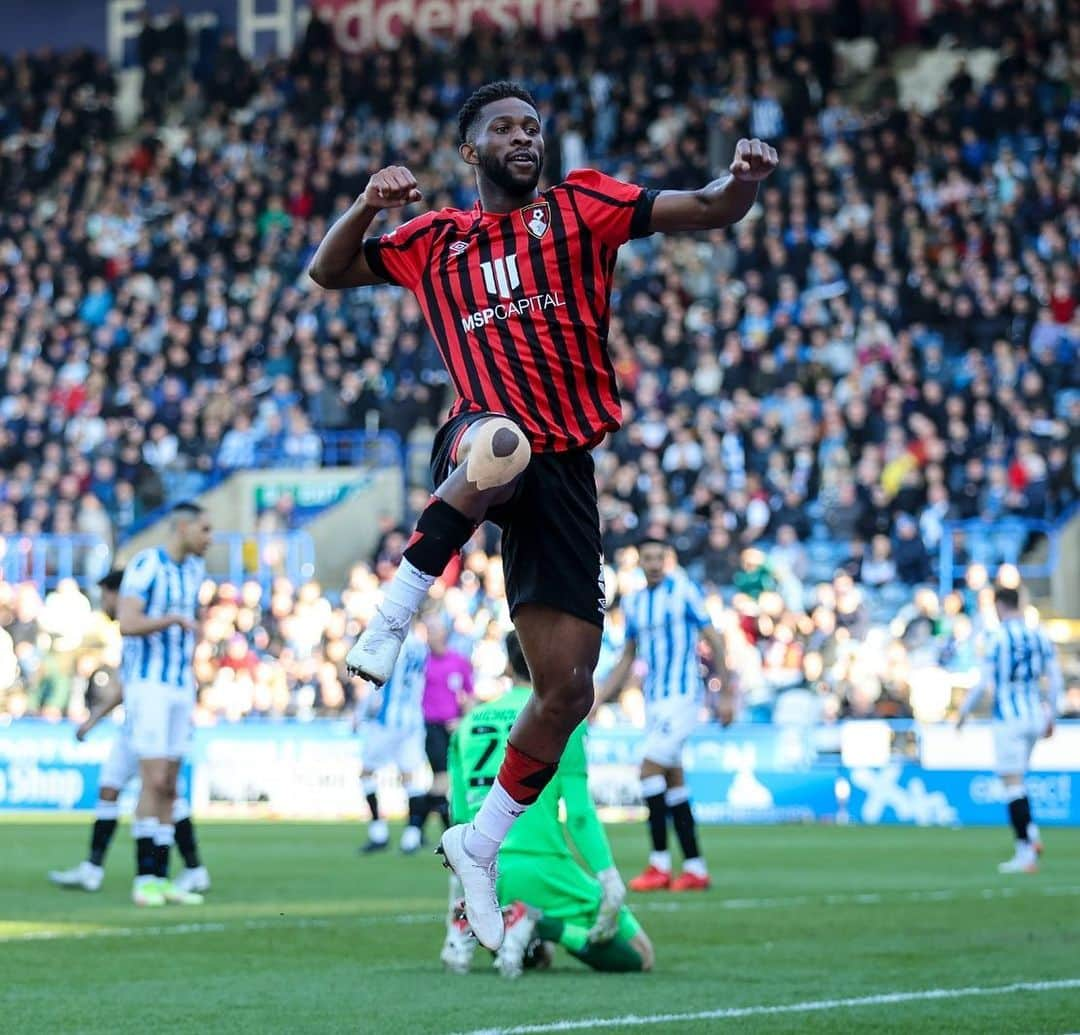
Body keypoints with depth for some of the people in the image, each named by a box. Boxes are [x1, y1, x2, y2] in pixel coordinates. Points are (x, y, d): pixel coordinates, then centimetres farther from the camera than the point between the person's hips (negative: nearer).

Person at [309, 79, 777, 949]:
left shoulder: (580, 208, 9)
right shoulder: (434, 242, 14)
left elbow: (702, 212, 1)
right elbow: (329, 272, 20)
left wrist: (743, 181, -23)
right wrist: (368, 206, -1)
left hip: (564, 470, 2)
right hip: (481, 450, -2)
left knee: (567, 693, 0)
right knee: (505, 441, -43)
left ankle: (481, 845, 18)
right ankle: (395, 611, -32)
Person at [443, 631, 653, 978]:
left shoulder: (470, 722, 14)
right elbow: (579, 812, -9)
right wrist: (608, 875, -8)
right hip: (539, 867, -6)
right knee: (637, 957, 2)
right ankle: (540, 922, -19)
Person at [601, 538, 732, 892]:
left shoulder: (683, 591, -7)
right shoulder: (633, 602, 12)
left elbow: (713, 639, -6)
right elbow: (628, 657, 21)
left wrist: (726, 690, -9)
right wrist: (598, 700, 16)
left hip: (682, 695, -7)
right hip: (654, 700, 7)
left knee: (650, 770, -15)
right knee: (673, 781, 6)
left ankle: (660, 865, -11)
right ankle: (695, 869, 10)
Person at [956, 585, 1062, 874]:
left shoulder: (998, 637, -9)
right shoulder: (1040, 635, 8)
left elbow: (984, 682, -10)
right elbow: (1055, 680, 9)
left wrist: (964, 712, 3)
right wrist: (1050, 715, 20)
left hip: (1008, 717, -6)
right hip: (1035, 716, 6)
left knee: (1013, 784, -5)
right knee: (1017, 782, 21)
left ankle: (1026, 854, -8)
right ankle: (1032, 835, 4)